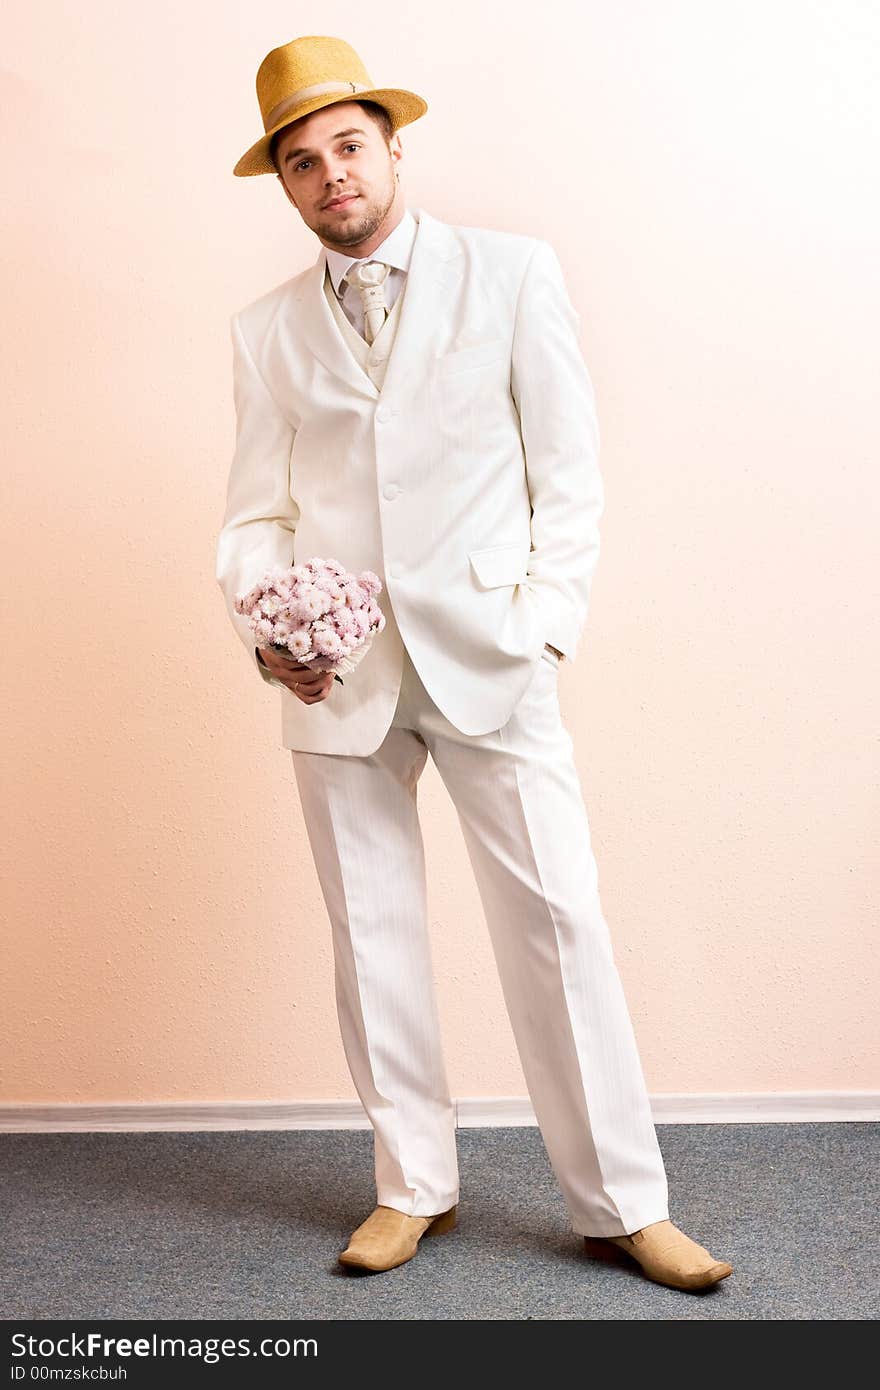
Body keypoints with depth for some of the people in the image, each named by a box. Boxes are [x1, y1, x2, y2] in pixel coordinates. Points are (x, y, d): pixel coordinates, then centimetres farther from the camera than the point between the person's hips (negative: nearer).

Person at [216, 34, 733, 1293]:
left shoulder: (512, 273, 3)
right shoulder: (267, 331, 11)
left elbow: (569, 472, 2)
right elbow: (258, 512, 11)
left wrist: (544, 624, -7)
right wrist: (264, 624, -8)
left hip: (486, 657, -3)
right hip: (336, 674, 3)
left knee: (558, 922, -4)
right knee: (372, 933, 8)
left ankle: (623, 1205, 9)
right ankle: (413, 1190, 23)